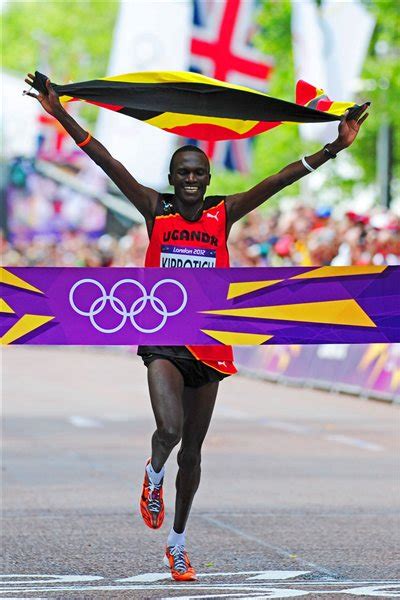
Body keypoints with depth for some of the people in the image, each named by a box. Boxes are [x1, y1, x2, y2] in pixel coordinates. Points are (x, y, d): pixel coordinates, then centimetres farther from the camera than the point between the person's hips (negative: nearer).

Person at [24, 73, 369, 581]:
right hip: (163, 338, -2)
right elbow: (107, 164, -8)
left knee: (193, 449, 11)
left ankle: (178, 544, 27)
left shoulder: (223, 214, 1)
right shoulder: (155, 211, -1)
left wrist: (335, 147, -14)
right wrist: (61, 115, -14)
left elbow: (281, 179, -6)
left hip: (209, 343, 2)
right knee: (170, 430, -24)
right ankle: (153, 477, 14)